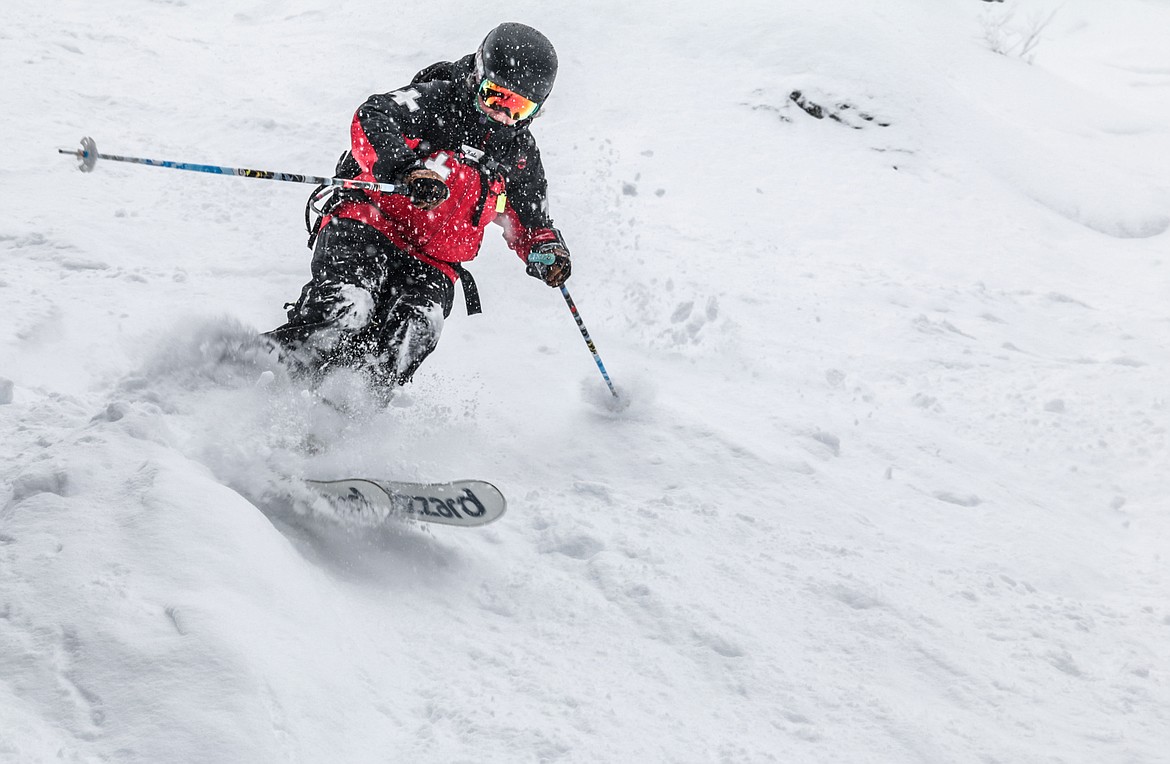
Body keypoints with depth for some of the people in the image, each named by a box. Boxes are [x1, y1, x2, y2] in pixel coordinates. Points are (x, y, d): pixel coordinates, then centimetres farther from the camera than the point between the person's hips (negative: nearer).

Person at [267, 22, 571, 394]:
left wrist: (548, 249, 4)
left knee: (414, 329, -25)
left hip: (431, 265, 4)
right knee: (346, 305, -31)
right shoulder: (435, 100, -3)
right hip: (368, 225, -4)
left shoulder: (521, 153, 14)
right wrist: (407, 169, -39)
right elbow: (371, 120, -21)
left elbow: (532, 220, 28)